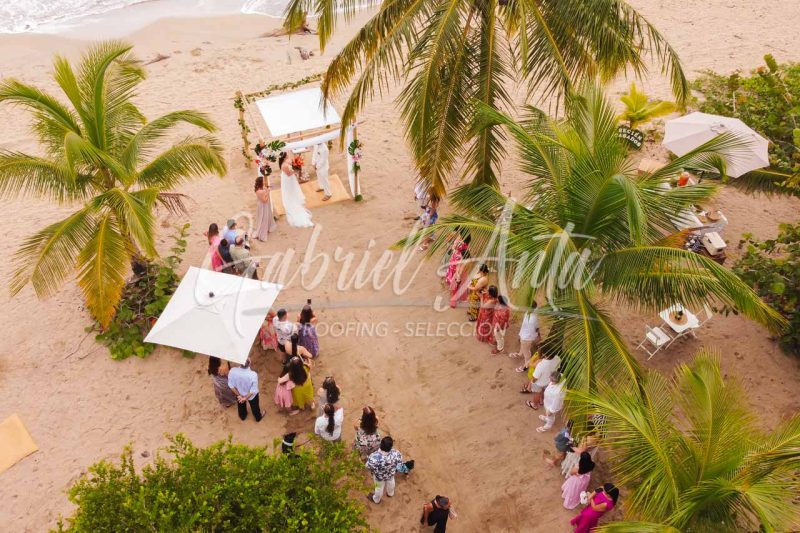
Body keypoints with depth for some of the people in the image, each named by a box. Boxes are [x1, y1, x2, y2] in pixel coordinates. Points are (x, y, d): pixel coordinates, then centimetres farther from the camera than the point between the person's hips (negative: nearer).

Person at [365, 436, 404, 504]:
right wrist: (395, 470, 4)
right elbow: (400, 465, -17)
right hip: (391, 474, 2)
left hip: (379, 476, -2)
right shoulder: (396, 454, -38)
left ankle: (376, 499, 62)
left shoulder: (374, 457, -46)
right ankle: (390, 493, 69)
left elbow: (368, 467, -24)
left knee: (379, 488, 32)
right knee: (390, 483, 37)